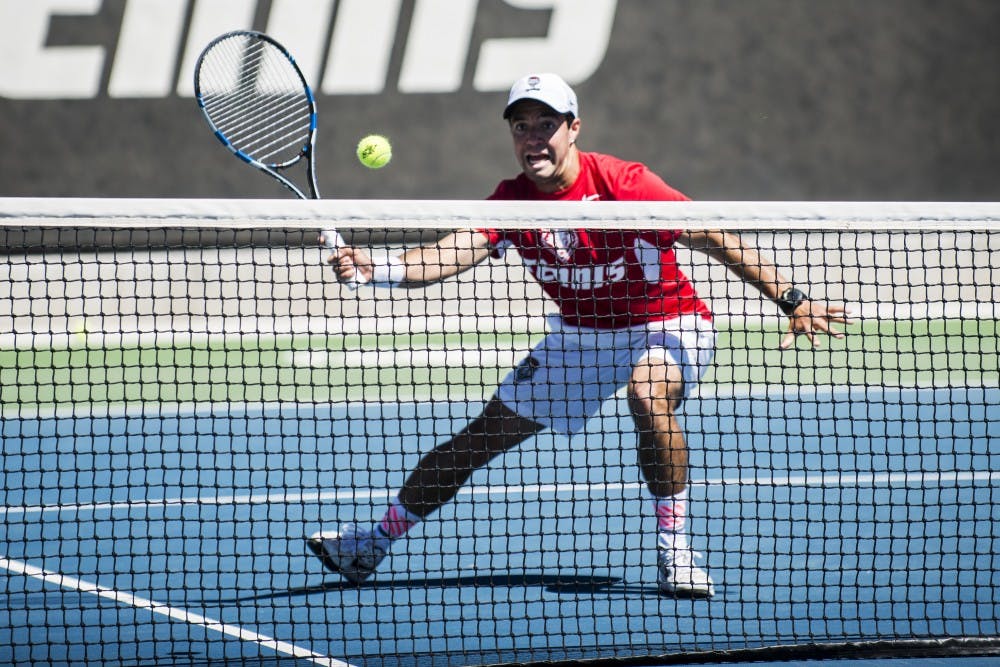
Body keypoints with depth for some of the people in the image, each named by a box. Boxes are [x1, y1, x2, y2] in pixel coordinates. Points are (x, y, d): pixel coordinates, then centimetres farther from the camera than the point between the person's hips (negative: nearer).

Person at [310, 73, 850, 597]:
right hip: (580, 334, 5)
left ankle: (674, 550, -25)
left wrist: (791, 302, -24)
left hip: (667, 325, -5)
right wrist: (374, 270, -45)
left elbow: (713, 240, -22)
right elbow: (450, 254, -26)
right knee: (481, 437, 6)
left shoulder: (622, 183, -25)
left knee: (648, 397, -39)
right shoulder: (512, 201, -12)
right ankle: (374, 543, 22)